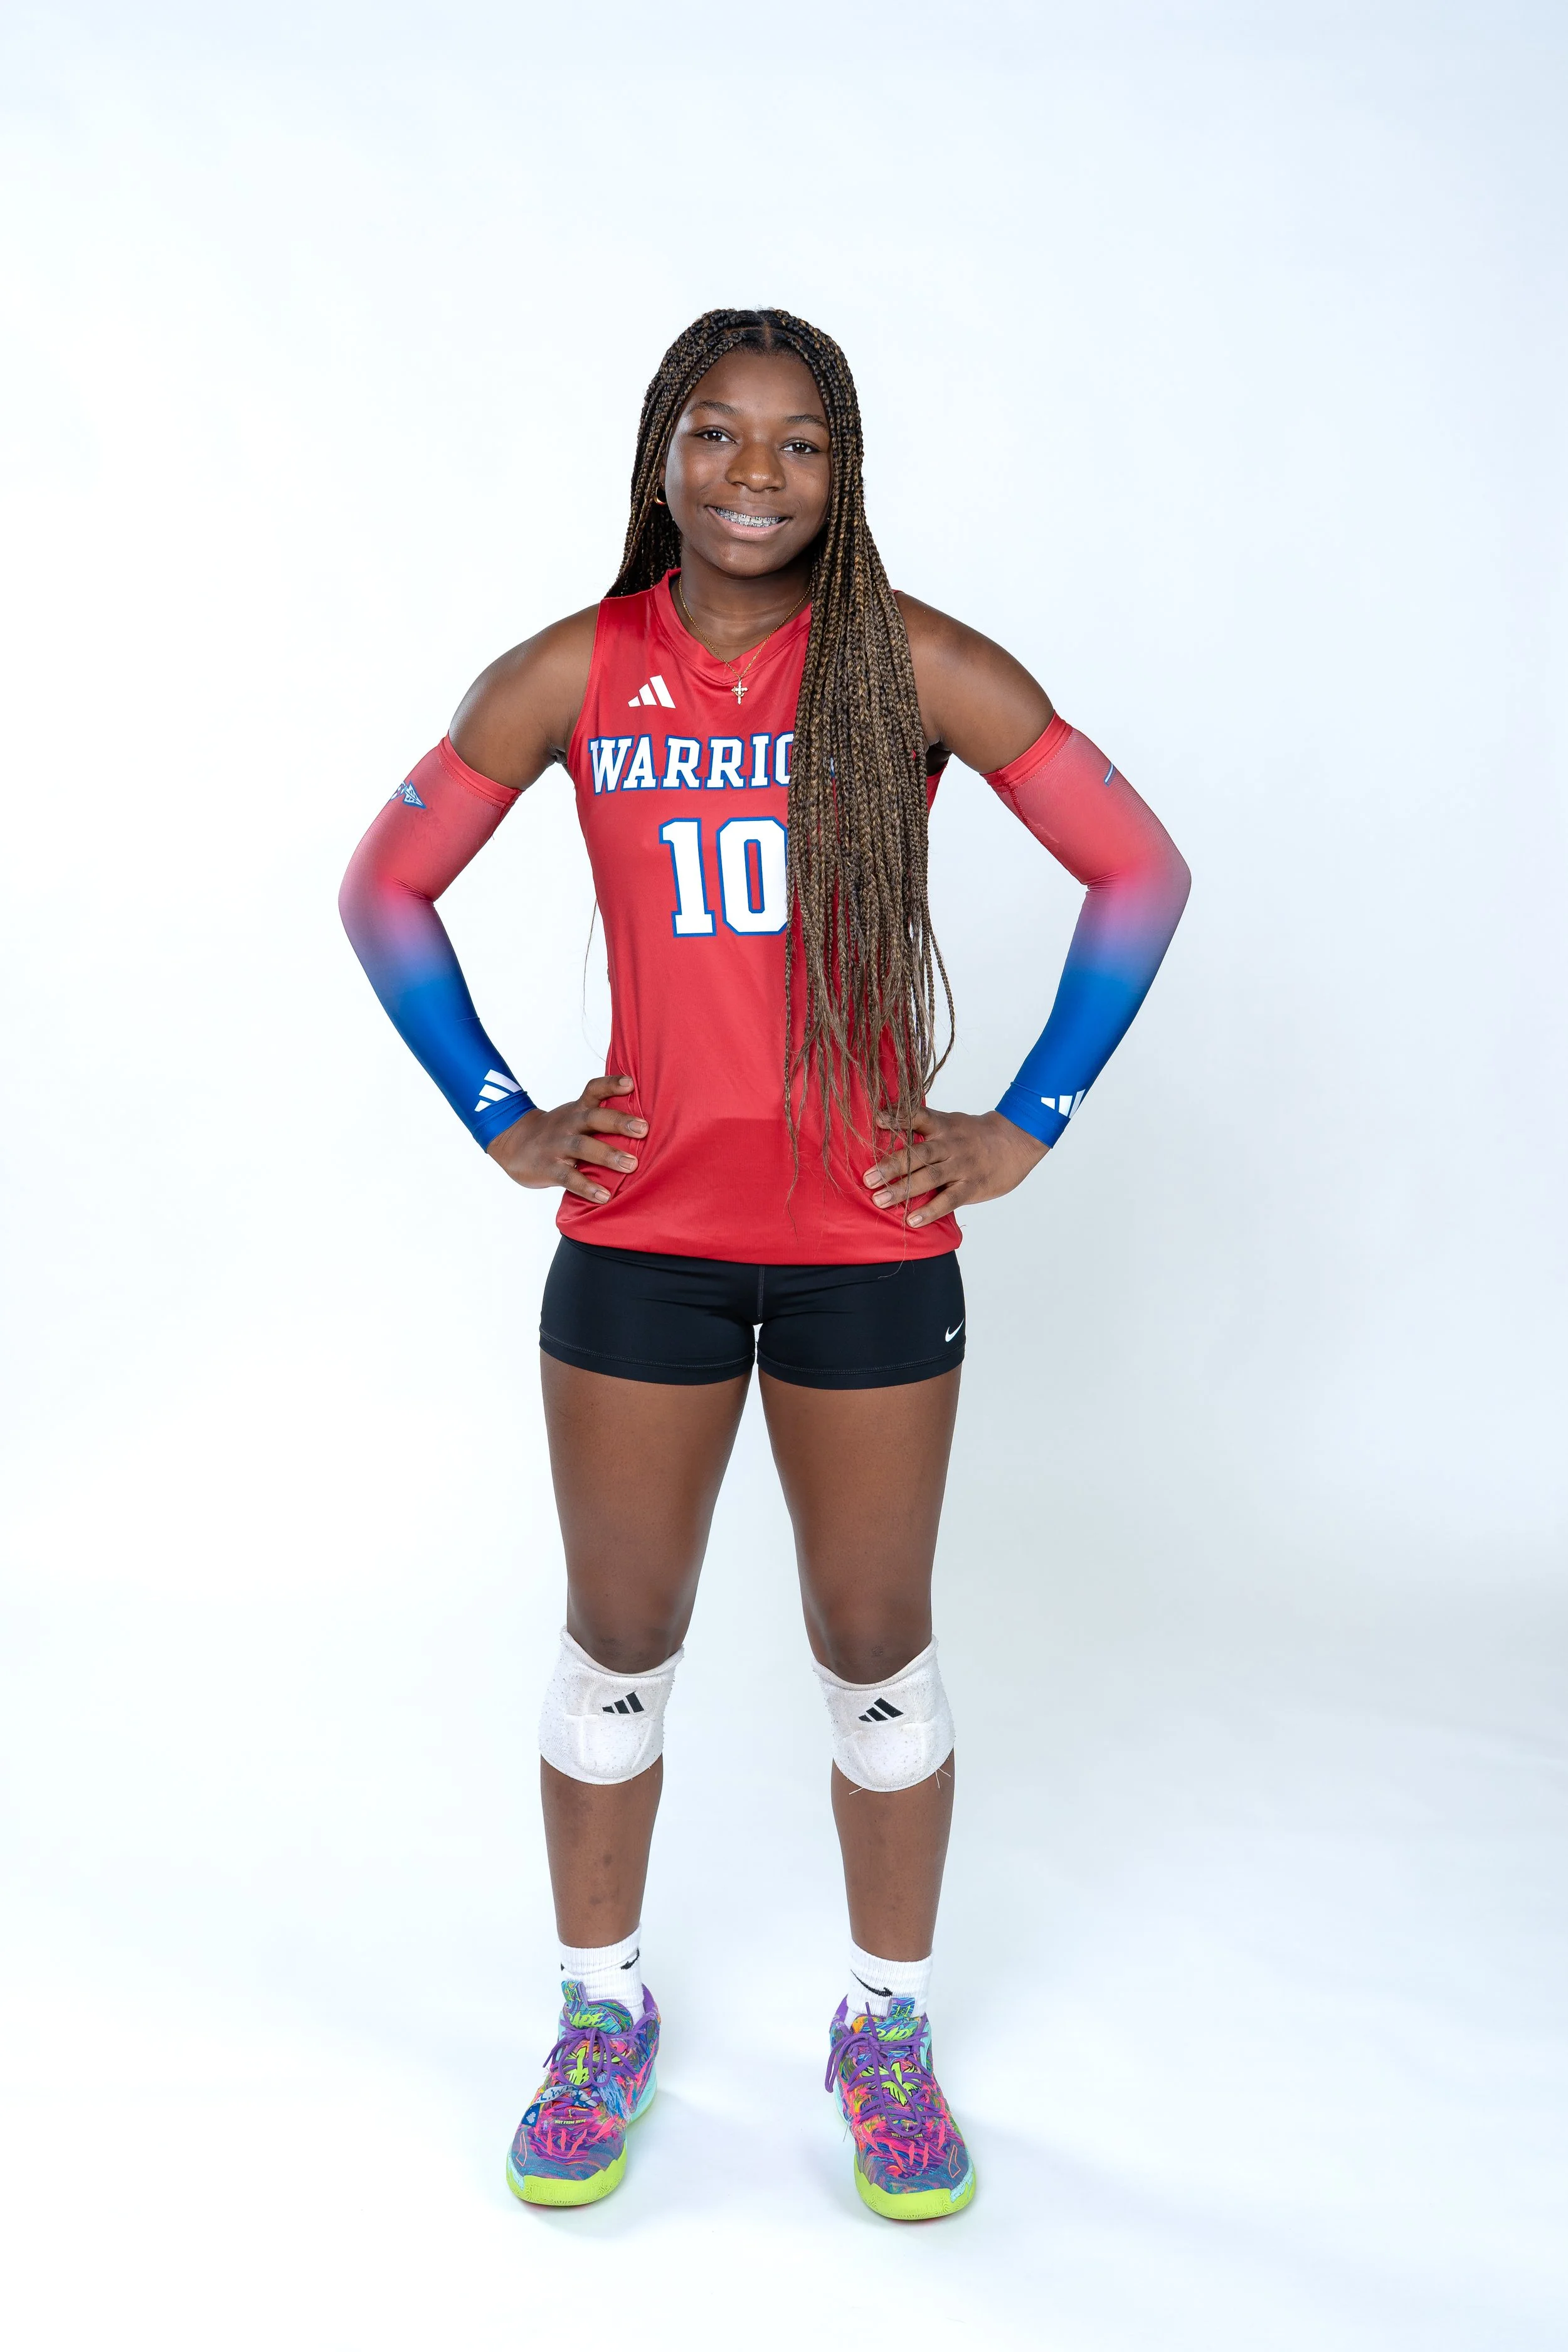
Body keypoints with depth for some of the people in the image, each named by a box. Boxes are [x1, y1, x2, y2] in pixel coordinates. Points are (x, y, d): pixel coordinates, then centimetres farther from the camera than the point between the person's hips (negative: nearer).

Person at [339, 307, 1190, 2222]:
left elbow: (1141, 873, 0)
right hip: (640, 1237, 1)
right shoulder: (571, 679, 0)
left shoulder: (920, 668, -4)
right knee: (619, 1640, 12)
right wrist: (502, 1124, 3)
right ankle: (602, 2015, 35)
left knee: (875, 1645, 11)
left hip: (869, 1241, -1)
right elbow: (387, 892, 9)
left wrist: (1024, 1128, -3)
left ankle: (887, 2026, 33)